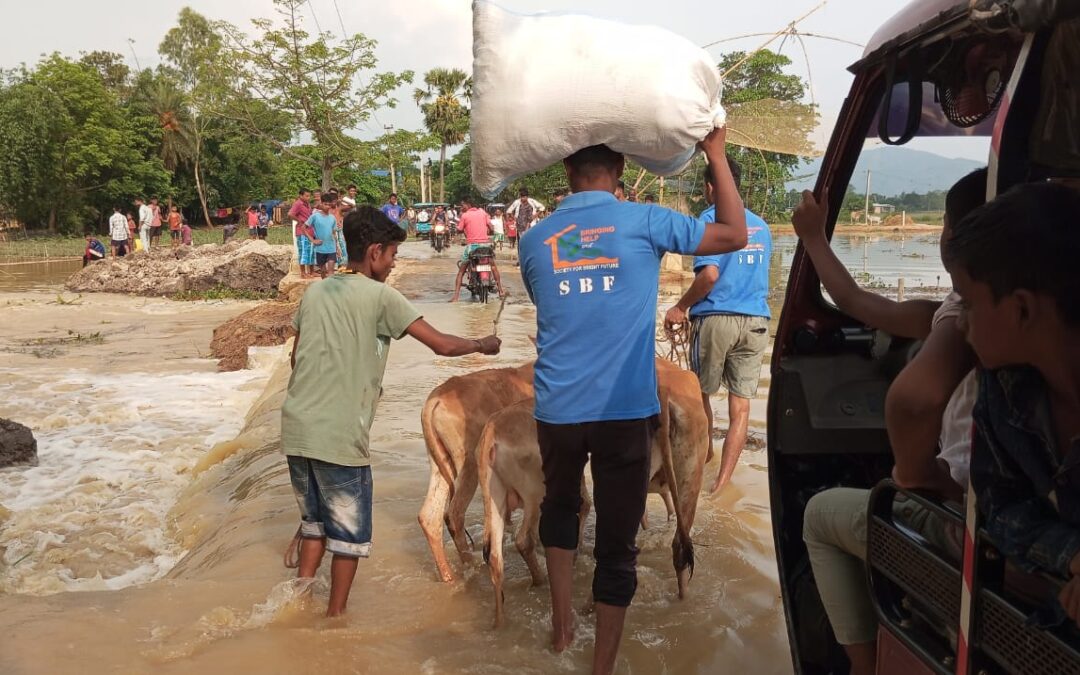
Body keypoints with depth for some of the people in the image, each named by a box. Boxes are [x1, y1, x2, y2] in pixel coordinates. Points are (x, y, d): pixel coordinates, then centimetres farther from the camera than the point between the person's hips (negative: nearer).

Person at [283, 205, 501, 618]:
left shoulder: (315, 292, 11)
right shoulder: (379, 296, -7)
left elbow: (296, 358, 17)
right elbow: (441, 344, -8)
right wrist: (482, 345, 9)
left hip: (296, 427, 7)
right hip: (340, 436, -6)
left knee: (314, 521, 23)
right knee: (350, 531, 10)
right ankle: (335, 615, 20)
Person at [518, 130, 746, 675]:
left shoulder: (535, 240, 5)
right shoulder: (644, 223, -5)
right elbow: (734, 235, 4)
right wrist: (716, 154, 11)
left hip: (556, 409, 3)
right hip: (625, 410, -3)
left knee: (560, 506, 29)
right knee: (617, 541, 7)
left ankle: (562, 623, 35)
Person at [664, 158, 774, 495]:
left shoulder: (711, 218, -4)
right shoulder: (761, 225, 15)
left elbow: (709, 274, -15)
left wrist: (681, 307, -5)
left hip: (717, 317, -4)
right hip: (756, 320, 4)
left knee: (701, 393, 17)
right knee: (741, 404, 3)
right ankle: (722, 480, 1)